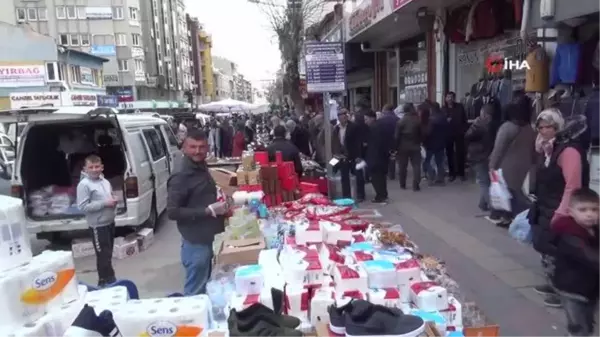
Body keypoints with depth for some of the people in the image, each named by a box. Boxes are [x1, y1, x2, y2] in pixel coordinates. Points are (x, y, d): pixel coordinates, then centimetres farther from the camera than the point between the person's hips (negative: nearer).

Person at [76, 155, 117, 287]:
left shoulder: (105, 182, 9)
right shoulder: (84, 185, -14)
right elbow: (82, 207, -19)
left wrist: (113, 202, -2)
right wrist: (104, 203, -21)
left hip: (110, 222, 8)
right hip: (98, 225, -8)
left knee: (108, 253, 17)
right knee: (103, 254, -5)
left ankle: (108, 279, 29)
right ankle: (106, 280, 6)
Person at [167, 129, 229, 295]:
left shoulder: (201, 168, 8)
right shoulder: (181, 177, -19)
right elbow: (172, 212, -23)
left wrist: (218, 206, 4)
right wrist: (208, 211, -23)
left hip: (206, 237, 9)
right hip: (195, 241, -9)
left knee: (203, 287, 22)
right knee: (195, 291, 3)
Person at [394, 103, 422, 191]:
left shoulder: (400, 121, -9)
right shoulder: (418, 121, -4)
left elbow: (396, 136, -8)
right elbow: (422, 134, 2)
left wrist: (396, 147, -2)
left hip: (403, 147, -1)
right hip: (415, 146, 1)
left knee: (402, 166, 10)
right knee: (416, 165, 4)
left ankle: (402, 185, 17)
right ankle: (415, 185, -3)